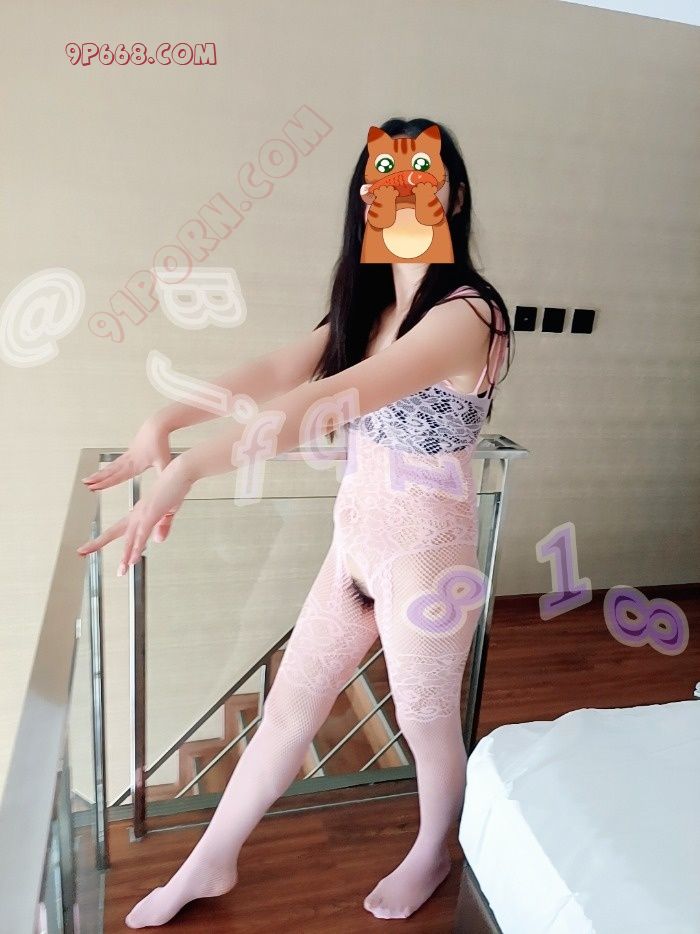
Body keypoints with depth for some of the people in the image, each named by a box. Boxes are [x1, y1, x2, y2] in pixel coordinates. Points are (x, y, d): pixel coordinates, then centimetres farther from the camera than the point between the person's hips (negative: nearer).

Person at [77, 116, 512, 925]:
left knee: (426, 723, 18)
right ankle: (210, 863, 41)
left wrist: (188, 468, -39)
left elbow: (329, 402, -34)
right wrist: (167, 418, -21)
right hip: (355, 544, 7)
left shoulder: (465, 312, -22)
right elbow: (277, 370, -6)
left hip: (426, 554, -7)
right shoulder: (368, 303, 5)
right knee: (288, 707, 18)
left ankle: (432, 856, 50)